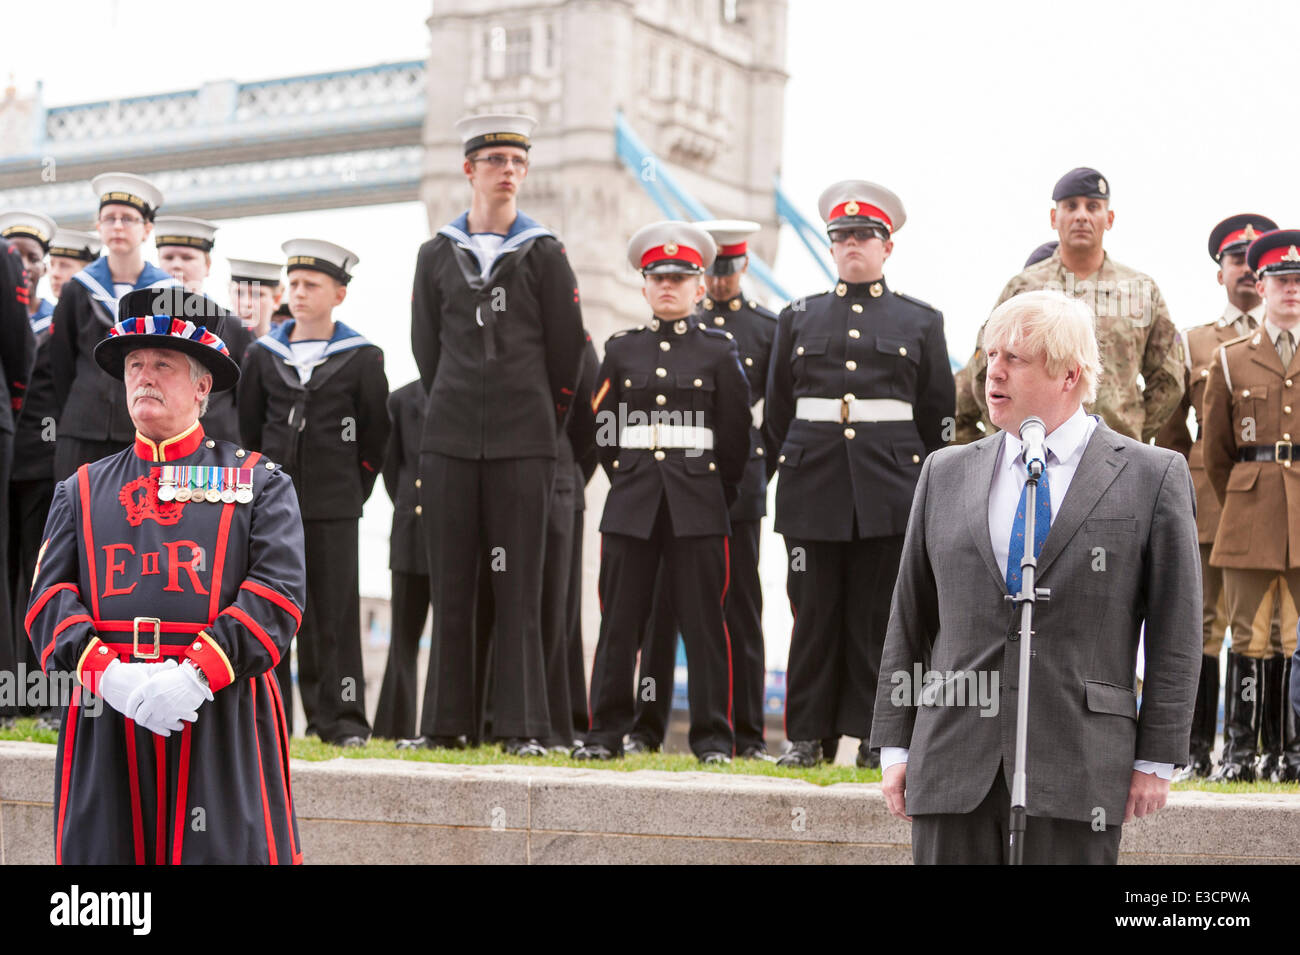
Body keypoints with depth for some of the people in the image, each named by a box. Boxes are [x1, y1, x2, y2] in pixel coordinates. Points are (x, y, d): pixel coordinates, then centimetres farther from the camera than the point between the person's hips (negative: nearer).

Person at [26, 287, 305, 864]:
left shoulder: (260, 482, 11)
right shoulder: (80, 490, 19)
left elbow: (279, 591, -3)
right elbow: (48, 600, 7)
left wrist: (197, 676, -17)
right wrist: (110, 676, -12)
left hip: (224, 723, -2)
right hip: (104, 726, 2)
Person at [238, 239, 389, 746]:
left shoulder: (362, 358, 1)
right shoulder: (262, 354, 8)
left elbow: (375, 435, 7)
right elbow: (246, 427, 14)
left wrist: (353, 489, 7)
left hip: (334, 507, -2)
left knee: (335, 610, -1)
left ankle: (342, 719, 3)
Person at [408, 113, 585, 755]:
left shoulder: (544, 254, 4)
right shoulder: (437, 254, 10)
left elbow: (565, 352, 7)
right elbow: (426, 347, 16)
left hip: (524, 442, -2)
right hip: (449, 437, 2)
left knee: (518, 583, -3)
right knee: (451, 583, 3)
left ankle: (521, 726, 0)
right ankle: (447, 722, 9)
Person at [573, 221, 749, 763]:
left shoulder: (720, 349, 6)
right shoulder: (621, 350, 10)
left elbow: (736, 434, 7)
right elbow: (603, 430, 14)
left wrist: (717, 494, 9)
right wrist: (628, 481, 12)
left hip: (698, 504, -2)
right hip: (632, 502, 2)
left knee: (704, 622, 0)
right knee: (620, 621, 2)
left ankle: (713, 737, 6)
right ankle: (606, 732, 8)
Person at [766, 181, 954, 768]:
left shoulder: (922, 321, 10)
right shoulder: (798, 318, 14)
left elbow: (937, 413, 12)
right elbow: (776, 409, 18)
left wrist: (913, 477, 11)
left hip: (890, 489, -1)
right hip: (813, 488, 1)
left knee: (879, 615, 0)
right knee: (814, 613, 1)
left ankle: (877, 735, 6)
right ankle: (807, 735, 6)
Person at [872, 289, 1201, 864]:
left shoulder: (1153, 477, 2)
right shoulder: (945, 474, 12)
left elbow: (1174, 635, 1)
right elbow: (909, 620, 13)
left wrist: (1156, 760, -3)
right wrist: (895, 747, 8)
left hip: (1077, 769, -3)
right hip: (953, 763, 3)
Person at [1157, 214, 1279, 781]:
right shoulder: (1192, 343, 15)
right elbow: (1170, 431, 14)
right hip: (1209, 495, 0)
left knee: (1270, 625, 2)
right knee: (1204, 622, -2)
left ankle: (1267, 747, 7)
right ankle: (1198, 750, 2)